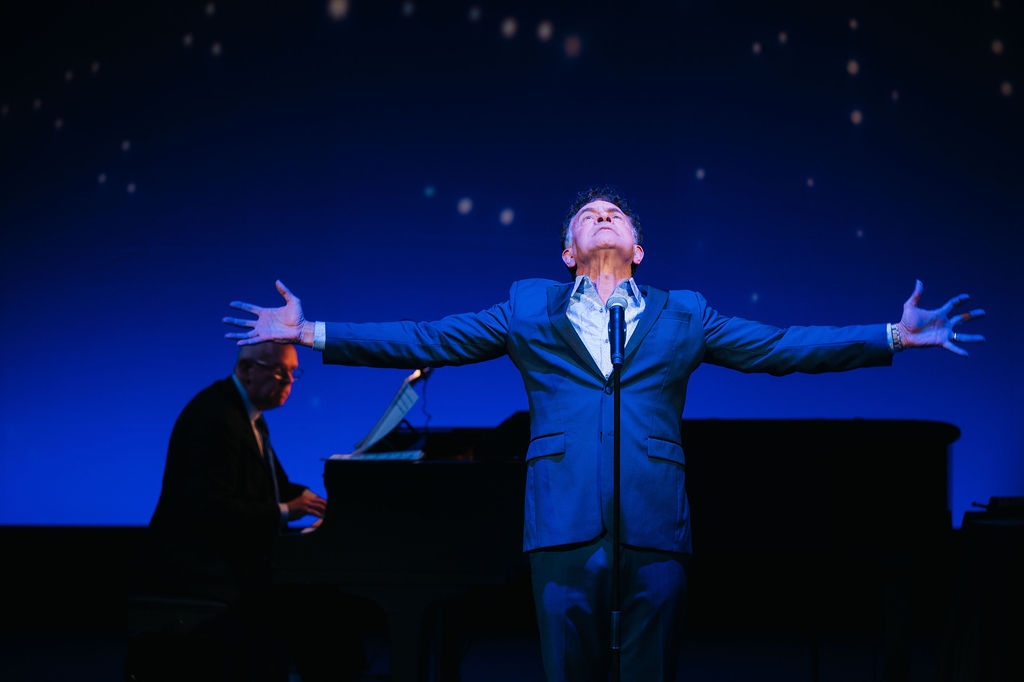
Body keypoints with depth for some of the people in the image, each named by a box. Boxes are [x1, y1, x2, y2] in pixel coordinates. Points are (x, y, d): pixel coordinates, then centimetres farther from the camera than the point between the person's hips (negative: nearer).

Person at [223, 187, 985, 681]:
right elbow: (424, 340, 13)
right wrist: (313, 334, 5)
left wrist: (895, 336, 5)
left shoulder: (681, 317, 17)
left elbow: (780, 346, 12)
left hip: (656, 527, 0)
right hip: (564, 525, 0)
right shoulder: (529, 309, 17)